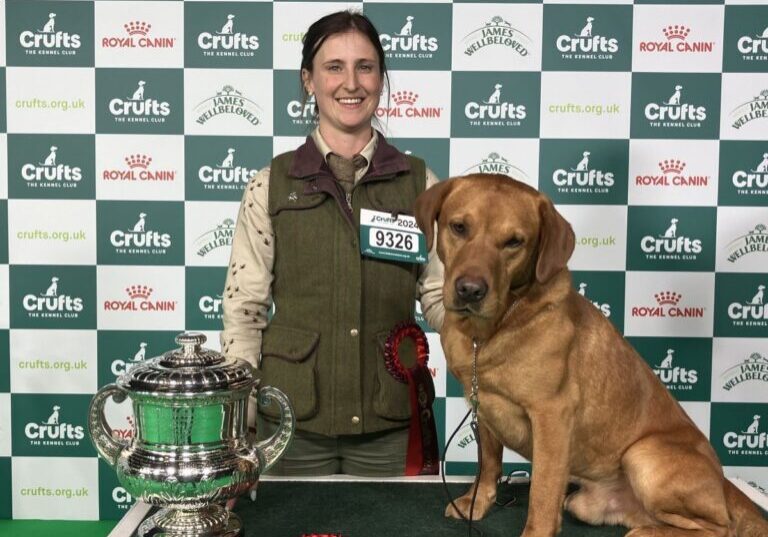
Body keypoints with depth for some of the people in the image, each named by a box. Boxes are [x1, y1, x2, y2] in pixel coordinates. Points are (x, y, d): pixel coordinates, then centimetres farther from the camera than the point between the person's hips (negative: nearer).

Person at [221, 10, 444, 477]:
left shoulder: (419, 182, 3)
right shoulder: (272, 184, 0)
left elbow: (439, 295, 3)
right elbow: (245, 307, 1)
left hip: (388, 422, 1)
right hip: (293, 419, 0)